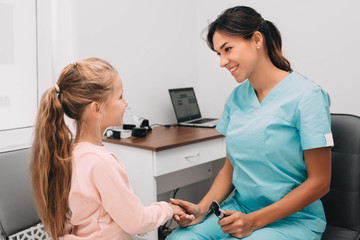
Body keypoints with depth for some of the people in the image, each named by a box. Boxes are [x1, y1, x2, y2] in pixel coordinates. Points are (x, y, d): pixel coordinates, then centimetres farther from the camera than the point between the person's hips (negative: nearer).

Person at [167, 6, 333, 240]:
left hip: (293, 219, -4)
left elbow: (319, 182, -12)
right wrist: (202, 208, -6)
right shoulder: (237, 97, 6)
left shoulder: (306, 95, -12)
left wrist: (254, 221, -17)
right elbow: (230, 167, 10)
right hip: (240, 209, 5)